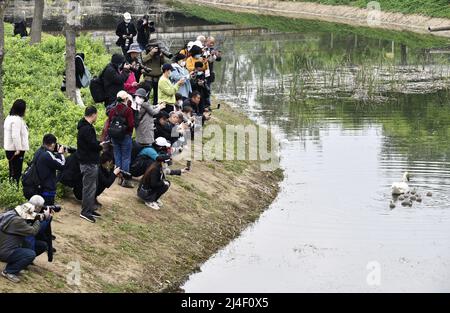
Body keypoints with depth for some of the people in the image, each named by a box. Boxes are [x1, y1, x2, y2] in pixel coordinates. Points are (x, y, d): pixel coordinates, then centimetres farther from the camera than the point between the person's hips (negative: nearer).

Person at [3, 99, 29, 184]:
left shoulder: (9, 118, 13)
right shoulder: (17, 120, -18)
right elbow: (15, 136, -24)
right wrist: (18, 149, -22)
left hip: (9, 149, 10)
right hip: (16, 149, -10)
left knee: (12, 171, 15)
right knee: (17, 172, -5)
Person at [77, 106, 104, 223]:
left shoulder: (85, 127, 14)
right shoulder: (87, 129, -21)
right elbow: (93, 145, -23)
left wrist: (99, 143, 4)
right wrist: (101, 145, -5)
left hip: (89, 162, 11)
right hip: (89, 163, -11)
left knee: (91, 187, 18)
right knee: (89, 187, -5)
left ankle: (90, 209, 25)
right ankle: (85, 212, 0)